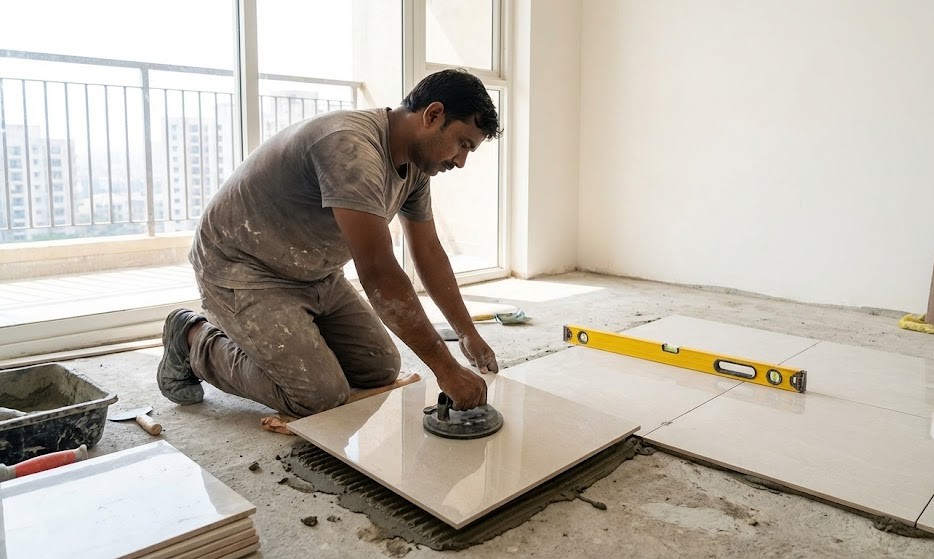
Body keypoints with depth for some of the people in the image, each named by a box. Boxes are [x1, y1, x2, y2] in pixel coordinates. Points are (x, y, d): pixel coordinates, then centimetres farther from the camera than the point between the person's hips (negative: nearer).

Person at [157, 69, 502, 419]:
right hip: (241, 268, -9)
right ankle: (195, 339, 5)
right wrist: (446, 369, -32)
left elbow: (428, 251, 7)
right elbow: (378, 274, -36)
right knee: (322, 398, -16)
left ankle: (254, 338, 20)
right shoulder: (351, 147, -32)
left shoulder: (415, 165, -2)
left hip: (315, 273, 9)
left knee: (382, 370, 4)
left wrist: (468, 333, 4)